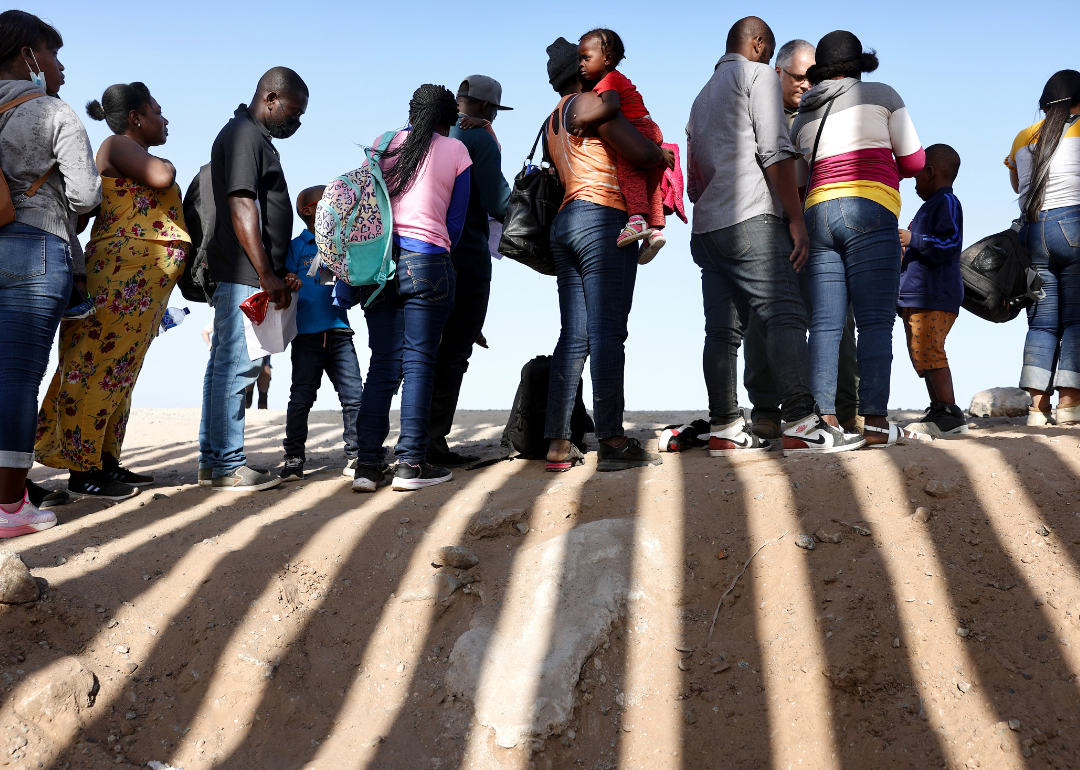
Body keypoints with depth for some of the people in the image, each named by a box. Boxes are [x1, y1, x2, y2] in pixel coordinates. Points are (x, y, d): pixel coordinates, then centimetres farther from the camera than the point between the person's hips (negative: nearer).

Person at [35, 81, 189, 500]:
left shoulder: (133, 157, 25)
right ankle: (82, 471, -8)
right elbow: (161, 177, -21)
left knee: (117, 372, 10)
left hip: (142, 284, 10)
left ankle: (105, 462, 14)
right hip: (122, 273, -10)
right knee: (99, 368, -9)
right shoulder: (117, 146, -4)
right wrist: (164, 164, -1)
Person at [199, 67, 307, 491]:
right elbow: (242, 208, -18)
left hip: (250, 276, 11)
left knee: (225, 363, 11)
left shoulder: (255, 137, 23)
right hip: (244, 275, -11)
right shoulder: (245, 135, -9)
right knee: (237, 363, -10)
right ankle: (228, 466, -7)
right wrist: (266, 275, -20)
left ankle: (213, 461, 16)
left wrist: (279, 271, 22)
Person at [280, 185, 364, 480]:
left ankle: (354, 457, 1)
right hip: (307, 334, -3)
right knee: (301, 397, -2)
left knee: (353, 395, -5)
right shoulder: (296, 248, 6)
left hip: (339, 331, 3)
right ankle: (294, 459, 6)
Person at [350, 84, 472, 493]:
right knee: (418, 362, -2)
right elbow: (455, 222, 5)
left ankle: (368, 464, 2)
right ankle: (410, 463, -5)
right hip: (427, 262, -3)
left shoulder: (383, 144, 13)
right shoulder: (456, 151, 6)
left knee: (382, 363, 6)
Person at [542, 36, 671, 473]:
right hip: (603, 221, -9)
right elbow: (641, 153, -12)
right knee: (607, 332, -13)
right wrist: (664, 155, 10)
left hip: (565, 222, 9)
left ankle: (558, 445, 0)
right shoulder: (591, 102, -3)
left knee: (573, 336, 4)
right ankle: (612, 442, -16)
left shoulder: (552, 122, 25)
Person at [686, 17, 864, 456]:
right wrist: (796, 218, -10)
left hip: (704, 227, 8)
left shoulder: (703, 96, 29)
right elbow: (775, 152, -9)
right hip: (749, 219, -8)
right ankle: (801, 424, -22)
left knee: (723, 330, 4)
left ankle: (724, 429, 0)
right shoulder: (757, 74, 4)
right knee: (786, 316, -13)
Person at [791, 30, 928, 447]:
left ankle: (824, 419, -6)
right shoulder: (881, 95, 10)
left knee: (825, 324, 0)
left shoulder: (803, 118, 21)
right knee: (875, 320, -9)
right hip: (868, 210, -4)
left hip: (816, 213, 5)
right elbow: (914, 161, 9)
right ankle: (875, 421, -15)